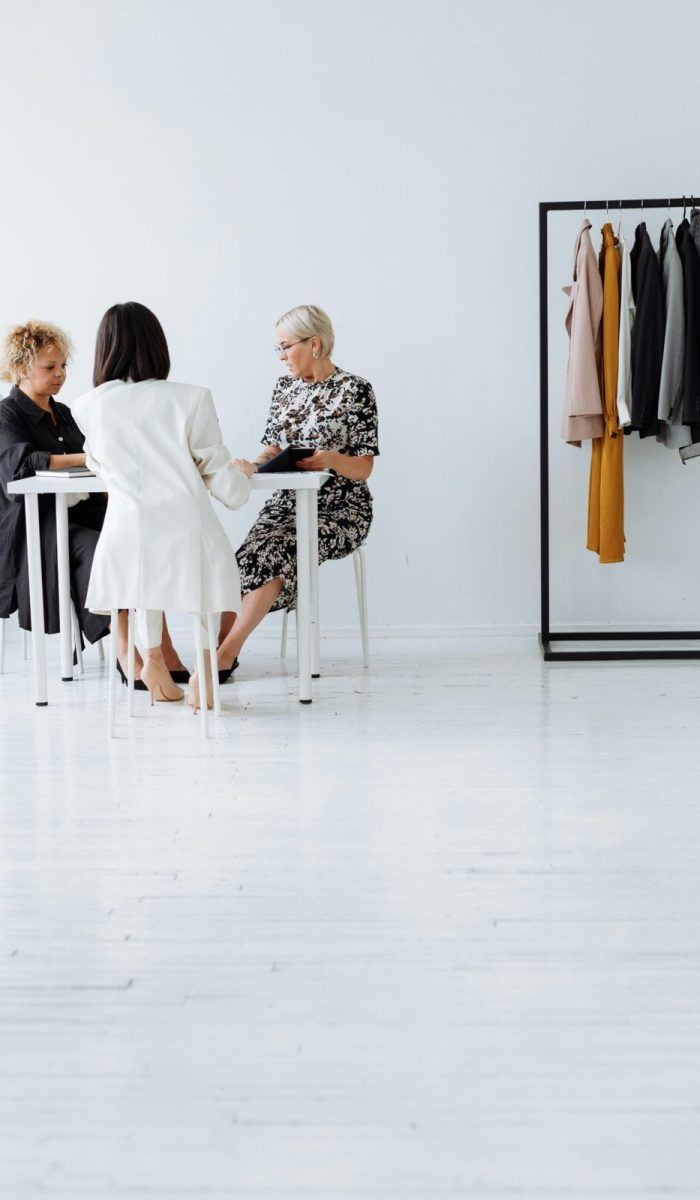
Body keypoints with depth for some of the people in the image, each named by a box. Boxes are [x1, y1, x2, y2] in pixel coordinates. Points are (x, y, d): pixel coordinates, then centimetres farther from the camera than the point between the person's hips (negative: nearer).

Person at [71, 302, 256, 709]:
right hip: (188, 543, -2)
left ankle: (153, 657, 26)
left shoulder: (87, 407, 5)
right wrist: (241, 471, 26)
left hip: (123, 550, 2)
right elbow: (229, 490, 2)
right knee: (212, 557, 34)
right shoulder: (192, 399, -2)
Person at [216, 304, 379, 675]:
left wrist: (331, 458, -27)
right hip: (286, 502, 5)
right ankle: (221, 651, -28)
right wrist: (254, 464, -6)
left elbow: (363, 469, -6)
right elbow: (272, 450, 16)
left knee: (275, 549, -32)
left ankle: (226, 651, -30)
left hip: (338, 509, -5)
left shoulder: (354, 390, -5)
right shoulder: (284, 387, 13)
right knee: (253, 554, -27)